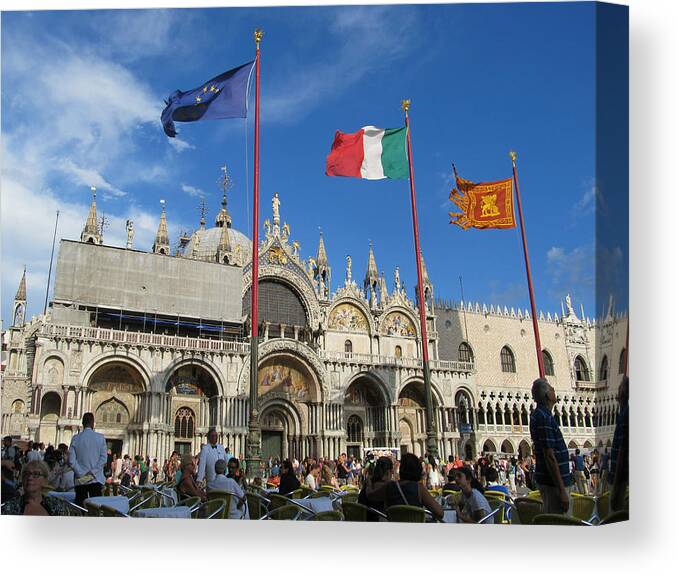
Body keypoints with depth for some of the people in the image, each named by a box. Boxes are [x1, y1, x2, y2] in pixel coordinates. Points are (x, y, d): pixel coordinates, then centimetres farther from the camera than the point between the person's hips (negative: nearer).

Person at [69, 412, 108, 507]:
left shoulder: (75, 438, 0)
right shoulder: (100, 437, -2)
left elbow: (71, 459, -4)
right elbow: (104, 458, -7)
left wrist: (81, 474, -3)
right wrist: (93, 472, -5)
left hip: (80, 480, 1)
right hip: (96, 479, -1)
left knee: (80, 506, 7)